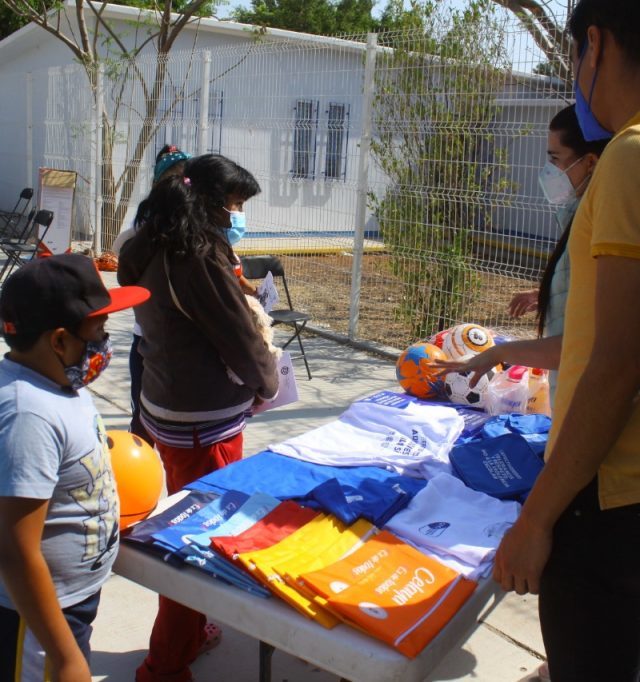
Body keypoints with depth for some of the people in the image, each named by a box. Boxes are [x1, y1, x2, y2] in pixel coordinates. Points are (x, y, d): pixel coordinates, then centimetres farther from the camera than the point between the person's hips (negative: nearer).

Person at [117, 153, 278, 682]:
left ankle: (189, 631, 42)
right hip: (204, 420, -9)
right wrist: (266, 384, 2)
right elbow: (241, 337, -15)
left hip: (164, 406, 9)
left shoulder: (150, 247, 6)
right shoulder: (202, 254, -22)